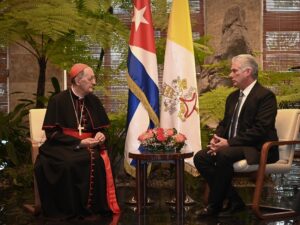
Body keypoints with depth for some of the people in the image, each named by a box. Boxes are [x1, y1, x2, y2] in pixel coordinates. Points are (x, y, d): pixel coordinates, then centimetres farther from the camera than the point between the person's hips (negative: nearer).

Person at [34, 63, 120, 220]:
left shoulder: (93, 101, 10)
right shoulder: (58, 100, -5)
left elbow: (102, 128, 18)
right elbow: (52, 133, -8)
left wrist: (100, 135, -8)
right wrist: (79, 143, -18)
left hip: (88, 145, 4)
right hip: (62, 146, -4)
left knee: (99, 160, -31)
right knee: (70, 162, -37)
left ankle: (95, 206, -22)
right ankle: (71, 209, -23)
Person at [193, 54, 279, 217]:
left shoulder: (265, 96, -10)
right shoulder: (233, 97, 17)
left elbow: (260, 130, -20)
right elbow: (224, 123, 22)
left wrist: (229, 143, -23)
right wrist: (216, 139, -2)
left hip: (257, 149, -9)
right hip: (231, 146, 9)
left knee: (224, 155, -34)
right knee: (200, 157, -11)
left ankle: (214, 205, -18)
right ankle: (234, 200, -8)